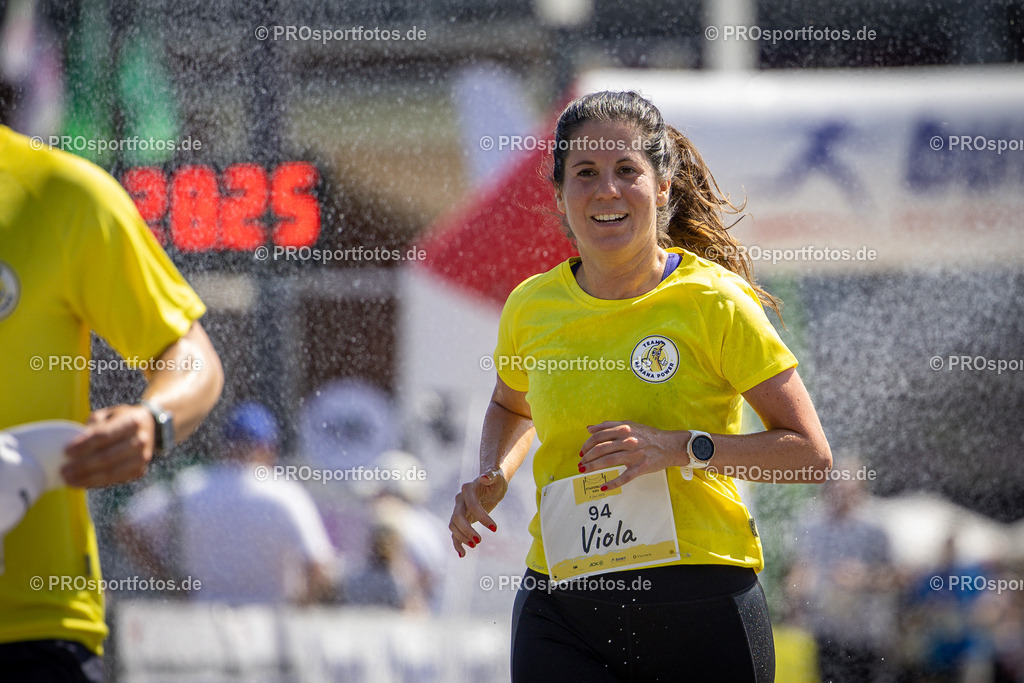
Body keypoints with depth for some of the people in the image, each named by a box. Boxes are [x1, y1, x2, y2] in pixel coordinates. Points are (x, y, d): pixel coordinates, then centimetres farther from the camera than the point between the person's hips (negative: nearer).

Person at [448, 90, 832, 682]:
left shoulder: (711, 300, -5)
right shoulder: (532, 307, 6)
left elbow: (811, 453, -5)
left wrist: (682, 448, -17)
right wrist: (493, 478, 8)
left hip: (702, 604, -2)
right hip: (561, 605, 2)